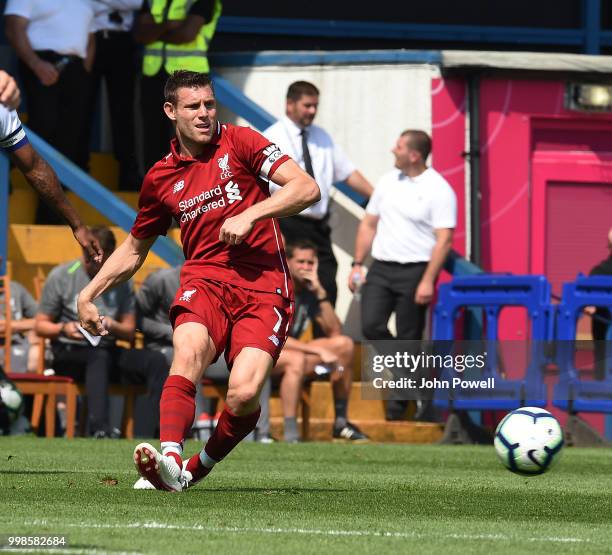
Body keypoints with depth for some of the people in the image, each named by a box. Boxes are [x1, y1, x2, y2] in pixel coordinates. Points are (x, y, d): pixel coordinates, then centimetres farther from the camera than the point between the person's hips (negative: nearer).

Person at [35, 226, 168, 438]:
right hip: (69, 354, -4)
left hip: (108, 351, 4)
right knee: (100, 356, -39)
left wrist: (112, 326, -12)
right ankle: (100, 428, -57)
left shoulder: (121, 281, 12)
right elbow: (41, 326, 5)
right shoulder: (61, 276, 3)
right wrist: (64, 329, -17)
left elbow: (130, 332, 11)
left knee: (156, 360, -23)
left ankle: (145, 436, -37)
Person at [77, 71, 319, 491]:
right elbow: (134, 248, 30)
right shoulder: (161, 178, 16)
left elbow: (307, 188, -3)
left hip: (263, 286, -2)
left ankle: (203, 465, 5)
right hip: (204, 281, 2)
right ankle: (170, 461, -48)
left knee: (244, 394, -22)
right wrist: (89, 294, 21)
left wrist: (250, 215, -13)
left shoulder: (239, 142, 6)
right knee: (189, 351, -33)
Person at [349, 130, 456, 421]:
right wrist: (358, 264, 11)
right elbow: (369, 224, 18)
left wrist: (428, 280, -18)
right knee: (371, 326, -10)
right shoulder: (388, 182, 11)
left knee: (408, 339, -1)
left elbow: (444, 239, -12)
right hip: (381, 267, 5)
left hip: (414, 271, -5)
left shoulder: (439, 190, -8)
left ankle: (397, 406, 10)